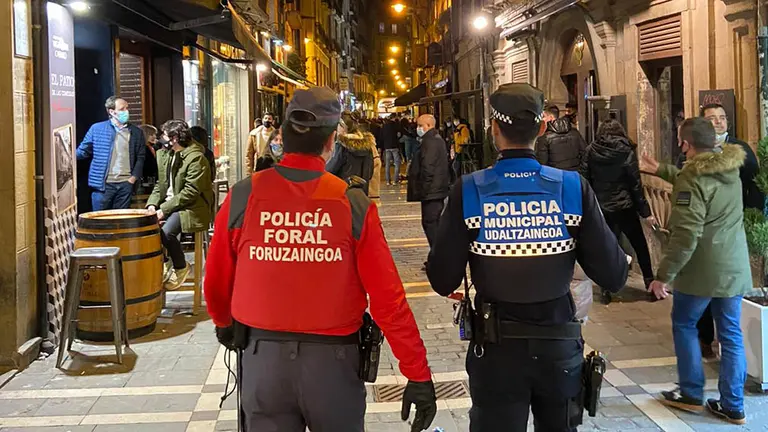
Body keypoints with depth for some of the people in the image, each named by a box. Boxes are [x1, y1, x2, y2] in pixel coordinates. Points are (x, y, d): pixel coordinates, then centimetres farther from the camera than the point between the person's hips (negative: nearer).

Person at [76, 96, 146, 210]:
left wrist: (134, 177, 0)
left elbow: (141, 157, 10)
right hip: (103, 184, -2)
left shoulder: (136, 132, 7)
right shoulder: (97, 129, 2)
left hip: (125, 184, 2)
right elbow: (83, 151, 6)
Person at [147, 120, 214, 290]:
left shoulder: (196, 158, -16)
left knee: (166, 232, -30)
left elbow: (191, 192, -20)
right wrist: (152, 204, -3)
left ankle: (181, 267, -2)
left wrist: (165, 209, -21)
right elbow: (161, 184, 16)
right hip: (168, 204, 8)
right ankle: (163, 262, 8)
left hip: (191, 207, -8)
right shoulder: (166, 155, 11)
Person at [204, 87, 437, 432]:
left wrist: (224, 324, 26)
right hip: (332, 359, -1)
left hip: (263, 356, 1)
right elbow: (387, 297, -12)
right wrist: (418, 375, -4)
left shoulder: (243, 197, -7)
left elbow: (216, 283, 5)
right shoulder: (352, 204, -11)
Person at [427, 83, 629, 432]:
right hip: (559, 345, 2)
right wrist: (623, 260, 10)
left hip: (496, 349, -1)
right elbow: (613, 277, -12)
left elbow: (443, 282, -14)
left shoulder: (469, 192, -14)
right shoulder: (573, 188, -12)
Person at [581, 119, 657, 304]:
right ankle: (650, 283, 15)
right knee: (640, 246, 11)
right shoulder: (626, 152, -7)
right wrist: (645, 211, -4)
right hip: (624, 207, -2)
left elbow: (584, 179, -2)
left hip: (601, 208, 2)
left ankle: (606, 289, 8)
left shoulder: (591, 151, -1)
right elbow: (636, 184, -7)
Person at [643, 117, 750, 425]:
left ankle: (691, 395, 20)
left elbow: (686, 236, -24)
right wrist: (660, 170, 33)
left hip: (702, 270, -7)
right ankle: (732, 406, 15)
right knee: (731, 334, 11)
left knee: (684, 326, 13)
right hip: (735, 267, 7)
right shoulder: (730, 166, 5)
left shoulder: (692, 179, -19)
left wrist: (663, 275, -18)